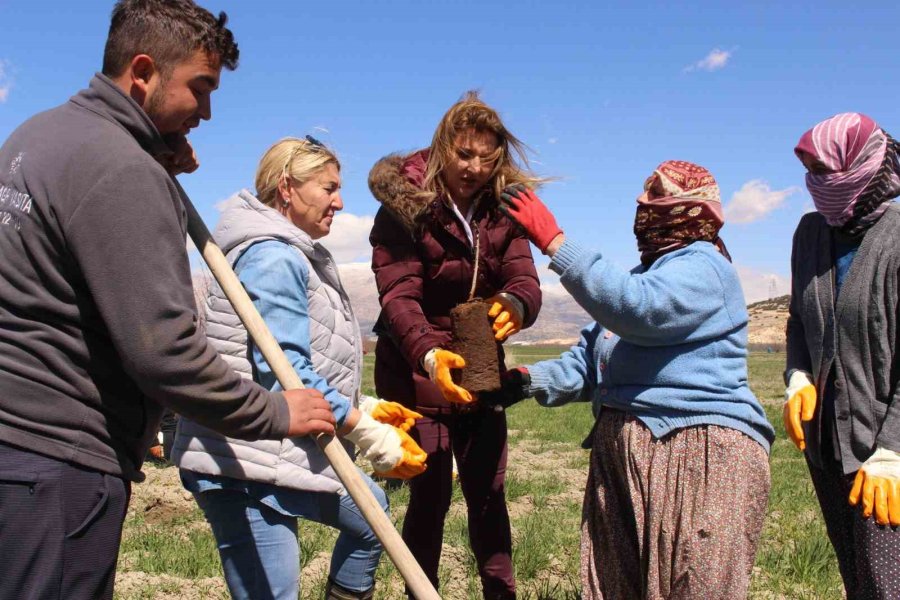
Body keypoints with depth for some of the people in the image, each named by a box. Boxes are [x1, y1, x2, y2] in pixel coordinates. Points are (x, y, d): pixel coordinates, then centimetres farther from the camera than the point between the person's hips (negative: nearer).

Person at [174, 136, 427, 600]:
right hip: (243, 464, -11)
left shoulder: (294, 257, 16)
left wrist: (366, 407, 10)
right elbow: (285, 374, -23)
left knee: (369, 511, 25)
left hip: (282, 456, 11)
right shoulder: (273, 258, -16)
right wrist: (369, 434, -19)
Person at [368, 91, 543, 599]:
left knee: (489, 493, 11)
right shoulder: (403, 207, -14)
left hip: (481, 371, 4)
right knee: (432, 494, 1)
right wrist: (430, 355, -43)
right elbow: (398, 298, -24)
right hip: (418, 371, -4)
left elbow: (525, 280, -14)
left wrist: (514, 306, -39)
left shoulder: (504, 209, -1)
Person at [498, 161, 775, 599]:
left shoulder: (702, 267, -7)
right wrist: (530, 380, 0)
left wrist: (552, 240, -27)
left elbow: (634, 307, -28)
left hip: (699, 457, -9)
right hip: (619, 457, 9)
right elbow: (587, 364, 18)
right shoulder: (647, 274, 22)